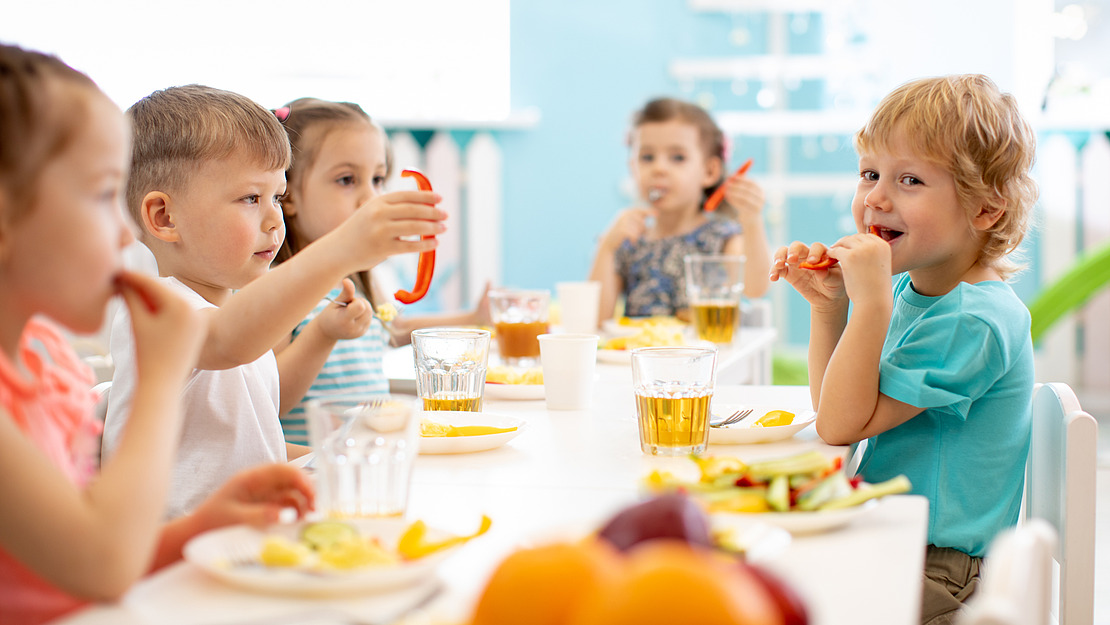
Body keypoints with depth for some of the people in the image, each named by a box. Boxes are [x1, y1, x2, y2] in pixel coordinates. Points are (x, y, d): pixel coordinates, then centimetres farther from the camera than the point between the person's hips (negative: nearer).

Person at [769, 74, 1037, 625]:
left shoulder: (973, 321, -22)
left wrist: (870, 302, -27)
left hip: (939, 571, -9)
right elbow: (835, 415, 12)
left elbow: (841, 425, -21)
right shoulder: (908, 289, 6)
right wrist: (828, 307, 1)